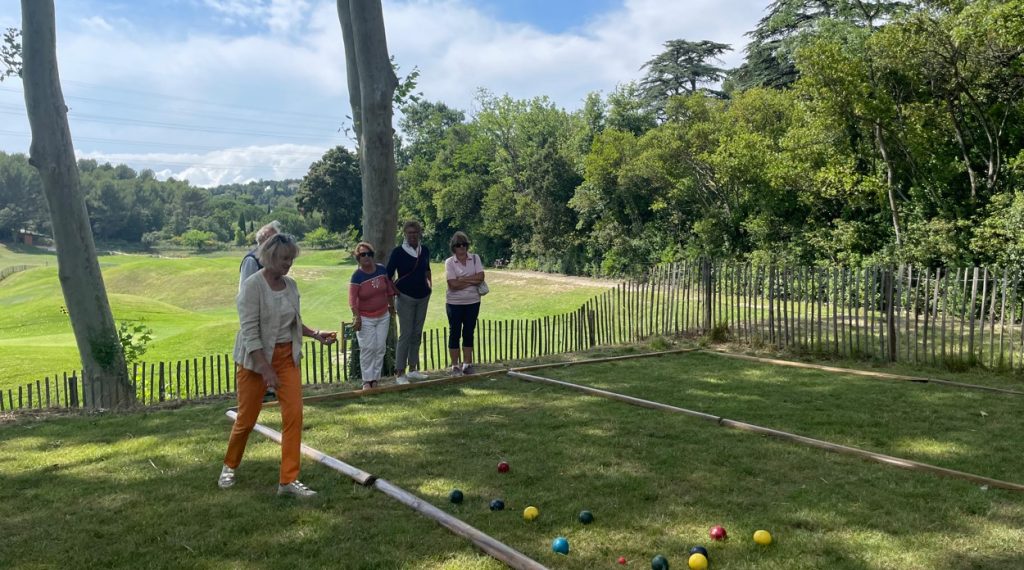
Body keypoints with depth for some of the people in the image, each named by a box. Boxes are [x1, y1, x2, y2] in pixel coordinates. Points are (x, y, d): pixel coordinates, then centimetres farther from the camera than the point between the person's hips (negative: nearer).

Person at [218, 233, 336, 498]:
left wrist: (315, 334, -1)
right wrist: (266, 369, -25)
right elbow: (250, 331, -20)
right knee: (247, 418, 8)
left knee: (294, 414, -5)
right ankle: (229, 466, 36)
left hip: (286, 357, 5)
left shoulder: (290, 284, 3)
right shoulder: (252, 286, -16)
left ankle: (288, 480, 2)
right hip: (255, 359, -5)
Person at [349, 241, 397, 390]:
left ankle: (375, 378, 17)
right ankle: (367, 380, 5)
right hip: (365, 318, -4)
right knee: (368, 348, -5)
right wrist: (357, 317, -21)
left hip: (383, 316, 5)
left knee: (380, 348, 7)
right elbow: (353, 299, -16)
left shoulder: (381, 269, -3)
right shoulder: (357, 276, -15)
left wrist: (392, 305, 17)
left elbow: (389, 289, 11)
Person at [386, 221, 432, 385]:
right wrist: (394, 291, -13)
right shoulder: (398, 252, -10)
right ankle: (400, 373, -3)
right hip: (406, 297, -5)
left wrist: (429, 282, 10)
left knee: (417, 334, 11)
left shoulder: (425, 251, 5)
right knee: (405, 334, -7)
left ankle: (413, 369, 20)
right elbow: (388, 274, -7)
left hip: (423, 297, 5)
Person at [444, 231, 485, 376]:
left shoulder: (475, 258, 3)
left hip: (472, 302, 2)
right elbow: (453, 284, -15)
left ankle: (467, 364, 19)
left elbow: (480, 277, -10)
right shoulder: (449, 262, -5)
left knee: (469, 333, 10)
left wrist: (462, 279, -14)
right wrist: (472, 281, -14)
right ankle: (455, 366, 13)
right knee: (455, 333, 4)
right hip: (454, 303, -2)